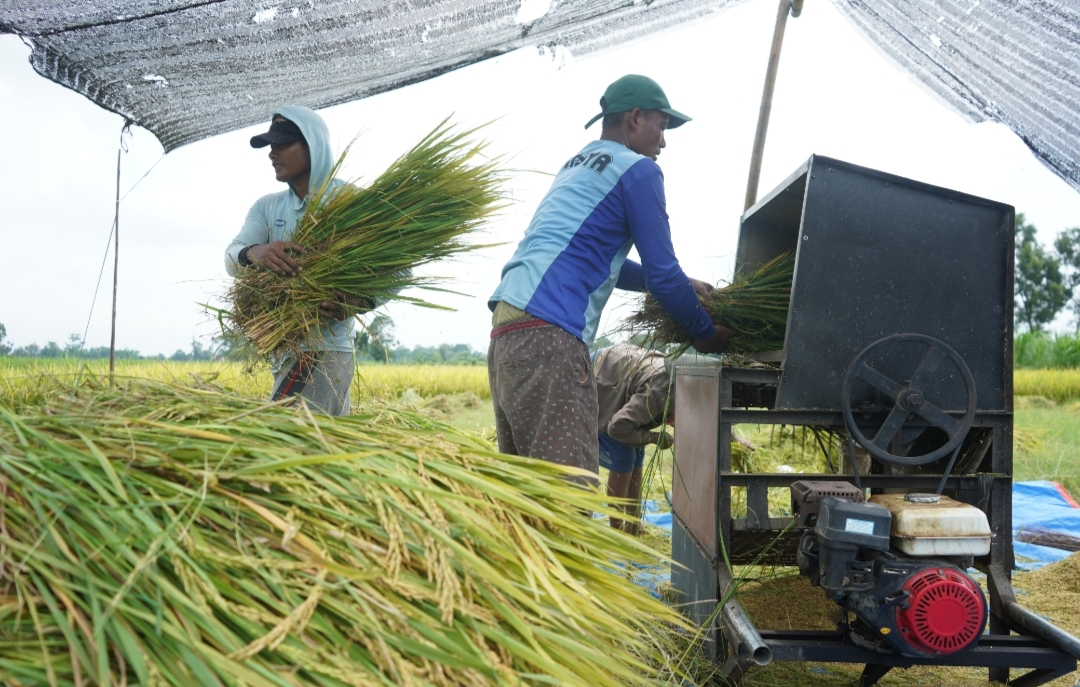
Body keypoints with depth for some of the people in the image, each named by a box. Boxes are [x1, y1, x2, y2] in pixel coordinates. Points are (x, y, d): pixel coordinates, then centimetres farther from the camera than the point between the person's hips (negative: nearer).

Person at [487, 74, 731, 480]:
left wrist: (681, 286, 35)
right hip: (547, 338, -9)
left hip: (506, 333, 9)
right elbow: (661, 270, -2)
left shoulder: (575, 167, 26)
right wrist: (706, 333, 14)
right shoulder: (637, 169, 0)